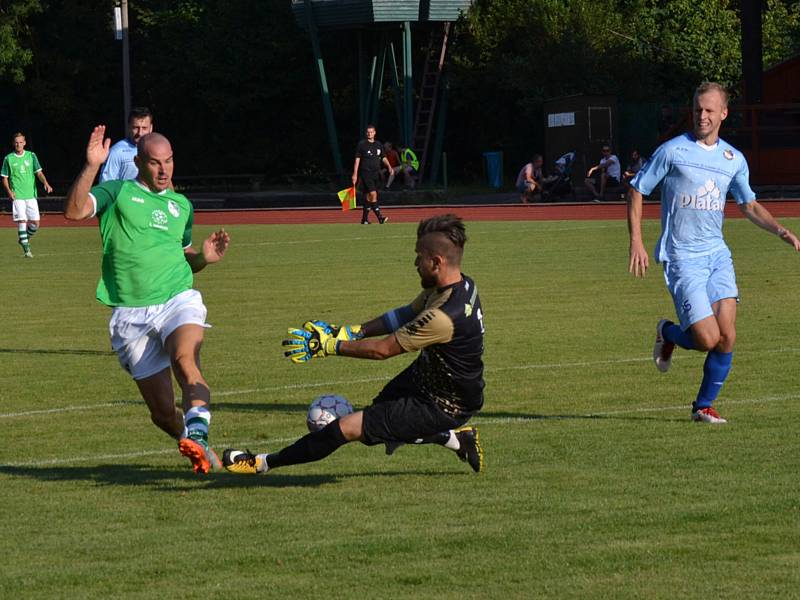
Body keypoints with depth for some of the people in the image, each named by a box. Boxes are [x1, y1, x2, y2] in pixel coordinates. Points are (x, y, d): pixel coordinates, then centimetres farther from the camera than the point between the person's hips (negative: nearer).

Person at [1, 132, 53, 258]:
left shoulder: (31, 156, 8)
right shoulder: (8, 159, 4)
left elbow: (39, 172, 4)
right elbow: (4, 178, 7)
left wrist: (45, 183, -16)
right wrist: (9, 192, -10)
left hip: (31, 195, 2)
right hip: (17, 196, -2)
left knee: (35, 223, 0)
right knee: (22, 221, -12)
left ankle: (24, 239, 26)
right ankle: (26, 249, -7)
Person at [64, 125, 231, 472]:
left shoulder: (181, 205, 18)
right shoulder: (118, 193, 5)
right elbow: (74, 211, -13)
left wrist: (205, 257, 8)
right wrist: (91, 167, -24)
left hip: (179, 301, 1)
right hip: (131, 314, -1)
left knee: (185, 358, -34)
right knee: (162, 411, -2)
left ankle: (197, 434, -48)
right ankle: (202, 453, 22)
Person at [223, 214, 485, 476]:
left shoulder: (444, 317, -34)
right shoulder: (459, 285, -5)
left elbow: (383, 349, -24)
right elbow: (406, 315, 7)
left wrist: (328, 346, -17)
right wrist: (349, 332, 1)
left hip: (442, 406, -9)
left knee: (348, 427, -10)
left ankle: (264, 463, 1)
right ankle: (456, 436, 27)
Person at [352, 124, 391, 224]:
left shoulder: (379, 145, 12)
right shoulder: (362, 144, -2)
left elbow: (383, 158, 21)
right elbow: (357, 160, -2)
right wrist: (355, 174, -7)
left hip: (376, 173, 5)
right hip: (366, 173, -5)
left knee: (368, 197, 9)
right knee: (373, 194, -17)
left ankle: (364, 219, 16)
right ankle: (380, 217, -19)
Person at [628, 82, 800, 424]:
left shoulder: (734, 159, 9)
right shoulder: (673, 151, -6)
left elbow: (750, 206, 22)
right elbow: (636, 191, 0)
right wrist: (636, 242, -9)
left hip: (717, 254, 5)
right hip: (682, 258, -5)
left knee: (727, 337, -7)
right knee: (707, 339, -13)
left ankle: (704, 406, 11)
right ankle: (668, 334, 20)